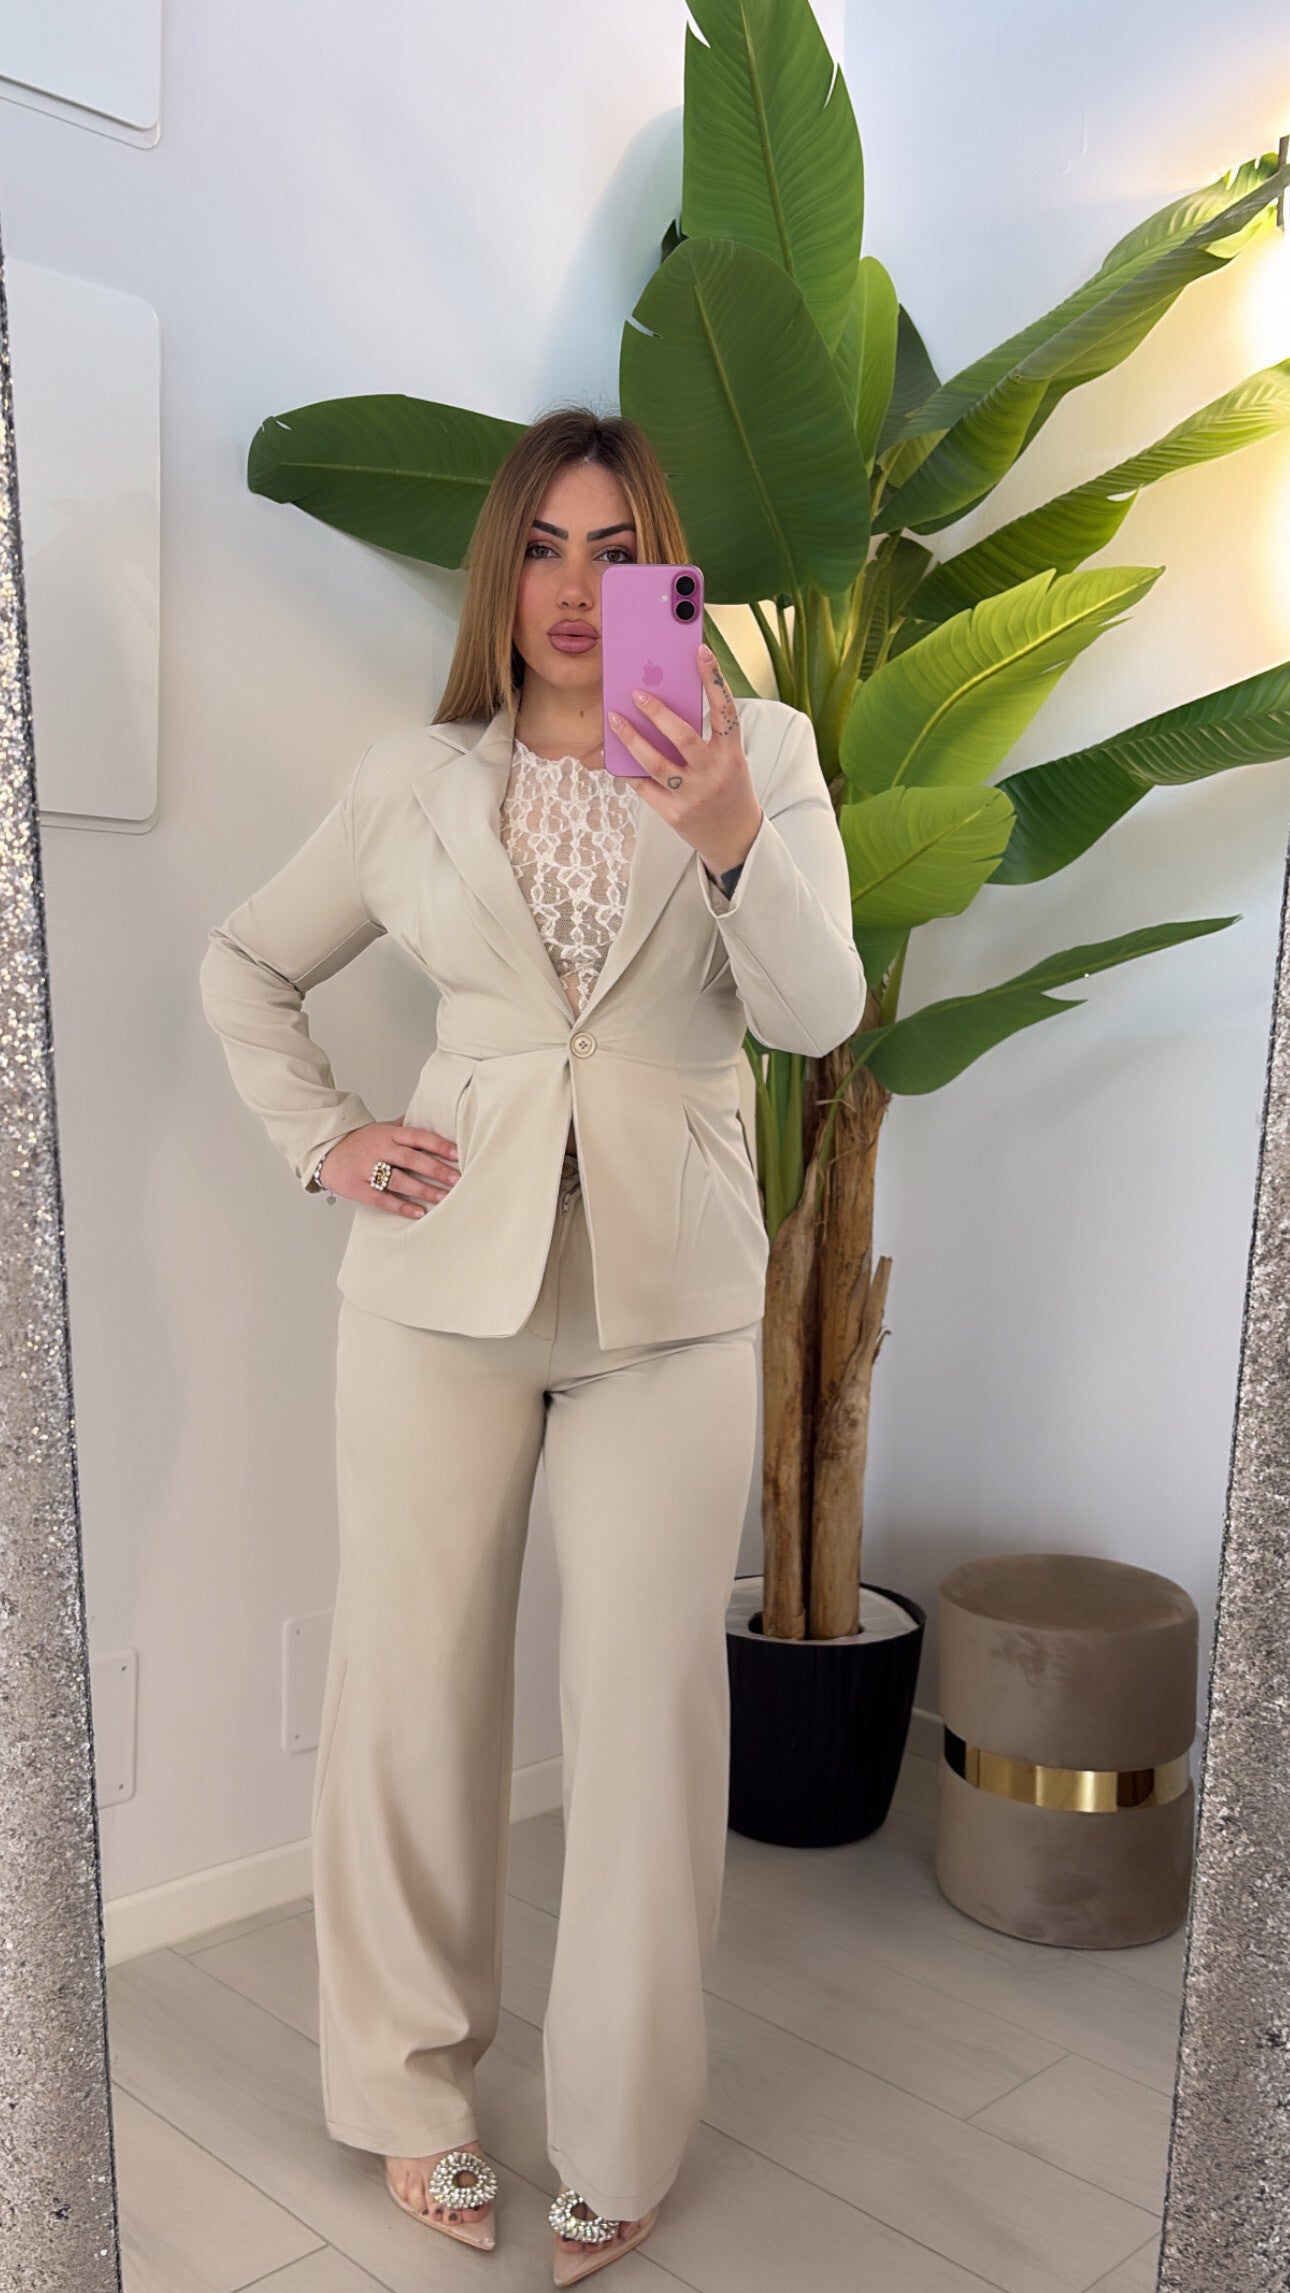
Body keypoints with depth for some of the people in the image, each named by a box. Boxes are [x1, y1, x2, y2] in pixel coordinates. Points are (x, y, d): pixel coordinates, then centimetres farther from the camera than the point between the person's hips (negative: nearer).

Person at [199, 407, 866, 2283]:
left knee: (648, 1712, 5)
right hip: (446, 1273, 1)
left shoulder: (761, 751, 3)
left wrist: (730, 838, -26)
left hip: (672, 1297, -1)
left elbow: (820, 1015, -10)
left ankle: (624, 2140, 25)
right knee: (416, 1688, 9)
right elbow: (246, 965, 17)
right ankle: (414, 2089, 31)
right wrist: (323, 1143, 3)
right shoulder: (419, 779, 6)